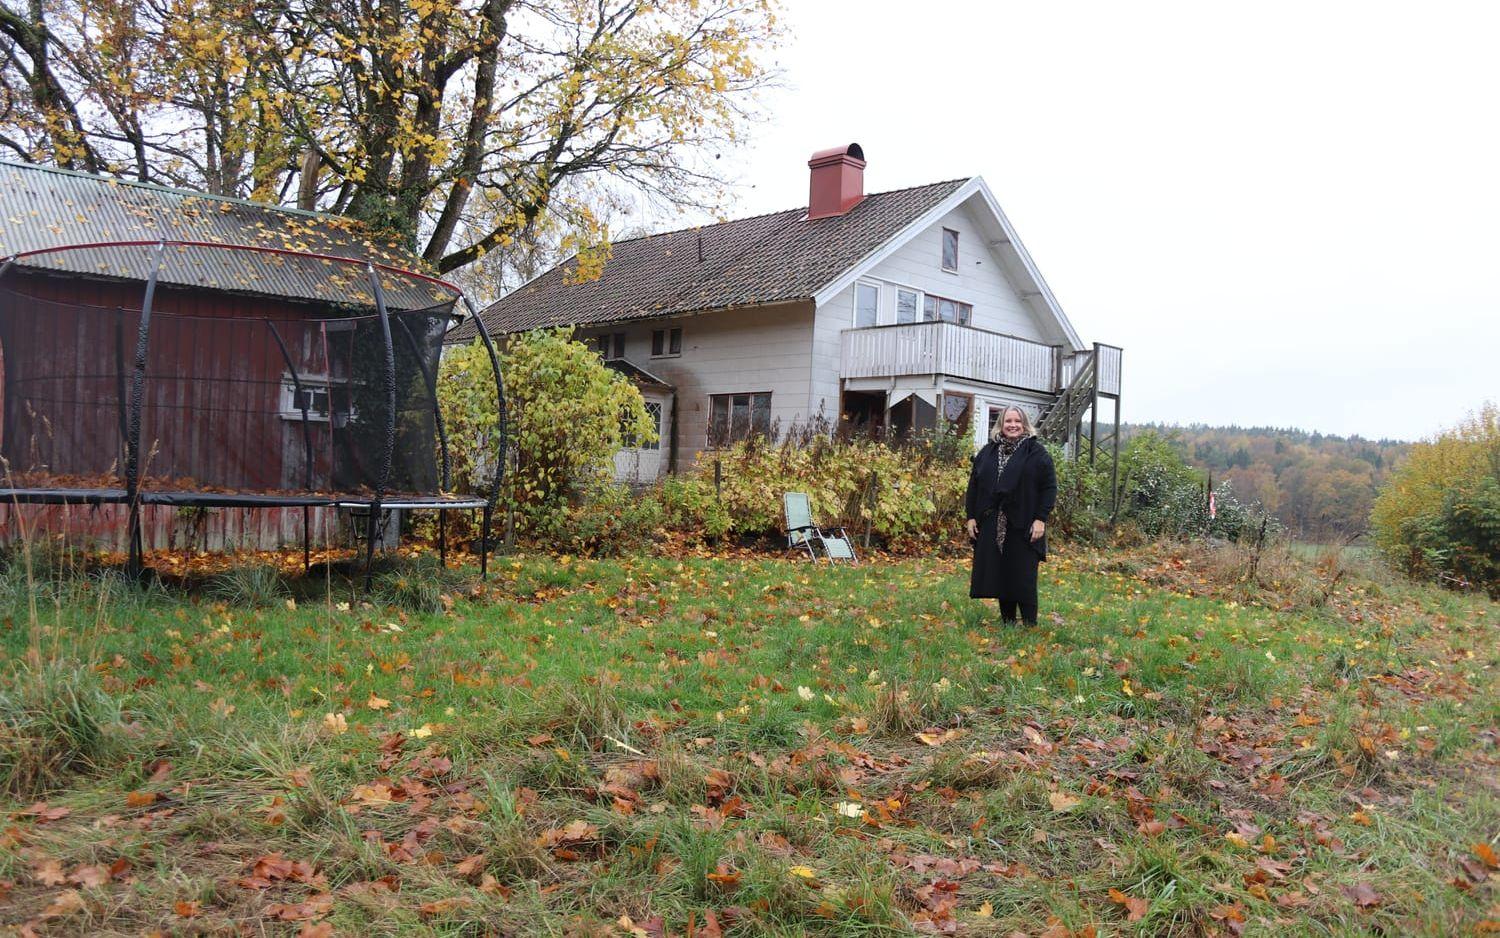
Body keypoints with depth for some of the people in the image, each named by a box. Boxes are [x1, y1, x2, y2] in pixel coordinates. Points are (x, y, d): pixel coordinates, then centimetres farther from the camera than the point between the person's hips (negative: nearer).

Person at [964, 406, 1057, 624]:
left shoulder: (1036, 452, 0)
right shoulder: (987, 452, 12)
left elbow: (1049, 487, -4)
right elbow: (974, 486, 13)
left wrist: (1041, 519, -11)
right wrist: (971, 516, 6)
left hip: (1023, 527, -4)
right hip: (992, 525, 4)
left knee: (1024, 579, -2)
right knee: (999, 575, 7)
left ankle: (1030, 625, 7)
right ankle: (1006, 621, 18)